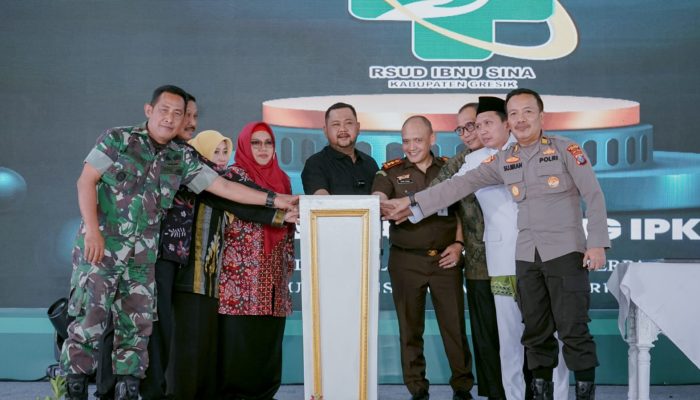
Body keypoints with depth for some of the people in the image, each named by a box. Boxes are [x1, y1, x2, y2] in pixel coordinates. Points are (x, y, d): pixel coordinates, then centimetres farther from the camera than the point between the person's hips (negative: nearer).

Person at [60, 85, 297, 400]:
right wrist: (92, 229, -14)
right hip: (101, 245, -4)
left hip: (143, 254, 5)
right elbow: (86, 181, -4)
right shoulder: (118, 139, -1)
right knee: (89, 321, -5)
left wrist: (272, 200, 5)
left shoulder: (181, 160, 10)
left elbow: (224, 187, 10)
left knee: (137, 326, 7)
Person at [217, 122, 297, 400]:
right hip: (242, 271, -6)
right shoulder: (235, 174, 1)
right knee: (239, 336, -7)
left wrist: (289, 264, 15)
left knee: (269, 336, 5)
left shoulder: (280, 178, 17)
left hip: (272, 274, 6)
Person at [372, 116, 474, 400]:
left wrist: (459, 244, -2)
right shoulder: (390, 171, 3)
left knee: (454, 324, 4)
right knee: (410, 327, 6)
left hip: (445, 259, 1)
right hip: (406, 260, 0)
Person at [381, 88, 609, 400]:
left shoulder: (566, 150, -1)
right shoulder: (503, 161, 10)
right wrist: (413, 204, -1)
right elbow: (460, 185, 6)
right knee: (536, 331, 8)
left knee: (573, 328, -5)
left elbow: (594, 196, -4)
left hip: (565, 251, -4)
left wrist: (597, 243, -13)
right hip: (527, 256, 4)